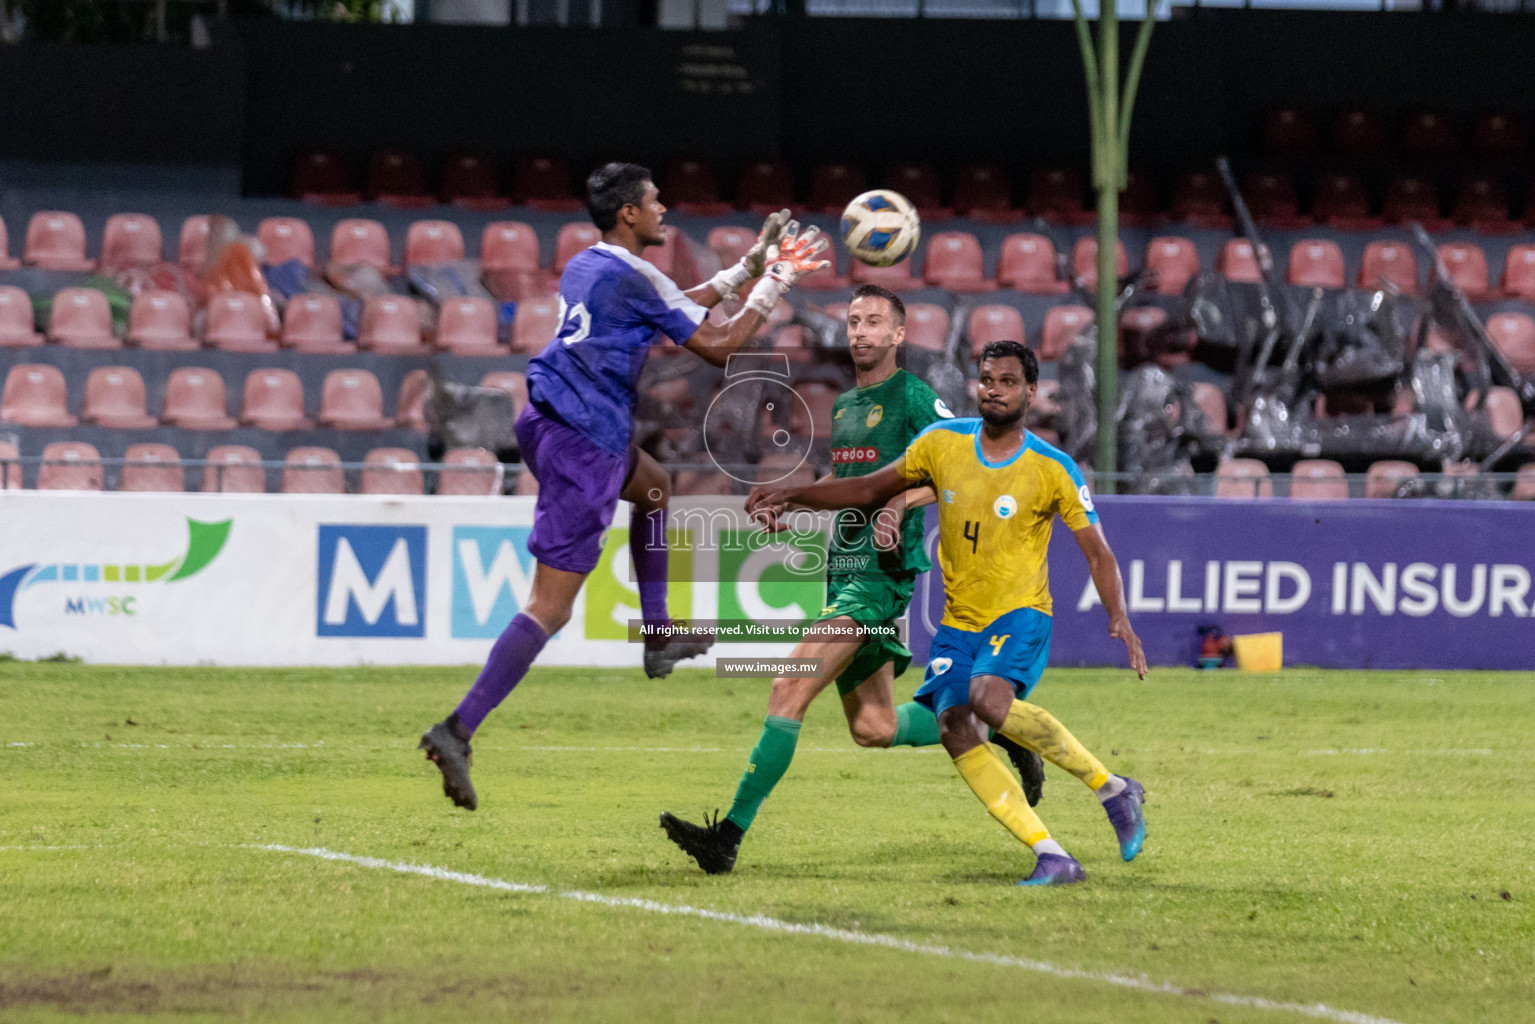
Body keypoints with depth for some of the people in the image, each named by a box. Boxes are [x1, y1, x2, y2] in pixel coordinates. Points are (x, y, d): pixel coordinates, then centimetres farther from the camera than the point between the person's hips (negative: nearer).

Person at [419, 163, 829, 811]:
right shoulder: (633, 279, -12)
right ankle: (458, 731, -18)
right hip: (584, 447, -9)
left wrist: (750, 266, 30)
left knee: (654, 486, 35)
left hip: (545, 422, 9)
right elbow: (718, 346, -7)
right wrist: (771, 287, 6)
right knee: (550, 606, -10)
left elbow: (678, 305, 29)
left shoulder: (585, 266, 14)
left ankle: (657, 638, 37)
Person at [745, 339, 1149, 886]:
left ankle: (1112, 787, -15)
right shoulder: (943, 442, 2)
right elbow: (871, 489, 12)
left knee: (990, 700, -32)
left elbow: (1097, 551, -4)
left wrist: (1119, 619, -19)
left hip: (1020, 614, -5)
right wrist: (792, 496, 3)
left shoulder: (1052, 468, -7)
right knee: (955, 731, -16)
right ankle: (1052, 858, -14)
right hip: (959, 620, 5)